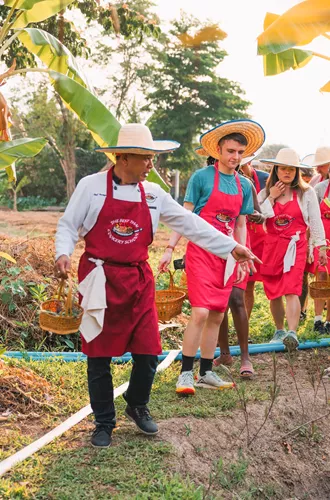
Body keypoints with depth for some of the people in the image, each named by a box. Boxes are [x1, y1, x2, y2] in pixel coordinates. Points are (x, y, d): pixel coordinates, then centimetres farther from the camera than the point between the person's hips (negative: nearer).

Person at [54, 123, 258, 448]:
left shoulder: (153, 194, 6)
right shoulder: (91, 186, -4)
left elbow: (189, 224, 5)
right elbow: (68, 226, 0)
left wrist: (231, 248, 1)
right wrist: (63, 254, -20)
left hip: (138, 281, 3)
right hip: (100, 281, -3)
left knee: (148, 353, 3)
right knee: (99, 357, 5)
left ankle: (137, 406, 32)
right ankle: (104, 423, 23)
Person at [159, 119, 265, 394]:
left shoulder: (244, 185, 10)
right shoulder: (202, 177, -5)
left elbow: (240, 225, 16)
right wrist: (170, 249, -10)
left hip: (225, 256, 6)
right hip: (200, 251, -5)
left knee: (217, 317, 8)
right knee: (200, 312, -14)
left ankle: (206, 373, 18)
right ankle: (186, 374, -4)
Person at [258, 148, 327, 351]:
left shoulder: (306, 192, 2)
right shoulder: (266, 193, 8)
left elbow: (315, 220, 3)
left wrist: (321, 245, 1)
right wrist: (271, 197, -8)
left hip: (295, 245, -3)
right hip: (272, 245, 3)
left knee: (291, 290, -17)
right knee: (273, 293, 9)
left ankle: (292, 333, -25)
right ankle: (279, 331, 24)